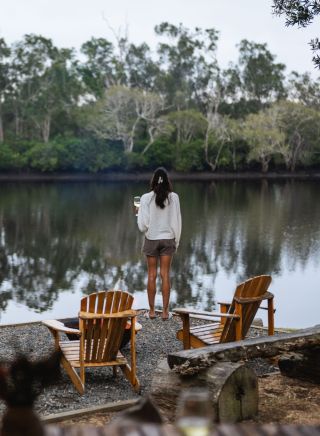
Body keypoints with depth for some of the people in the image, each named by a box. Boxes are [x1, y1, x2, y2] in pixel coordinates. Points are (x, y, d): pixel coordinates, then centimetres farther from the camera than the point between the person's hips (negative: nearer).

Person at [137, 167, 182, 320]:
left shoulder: (146, 198, -12)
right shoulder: (173, 197, -9)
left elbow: (143, 224, -13)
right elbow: (177, 221, -3)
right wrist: (176, 241, 8)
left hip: (151, 239, -1)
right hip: (168, 239, 1)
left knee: (152, 275, 9)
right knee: (165, 275, 6)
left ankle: (152, 311, 14)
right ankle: (165, 311, 8)